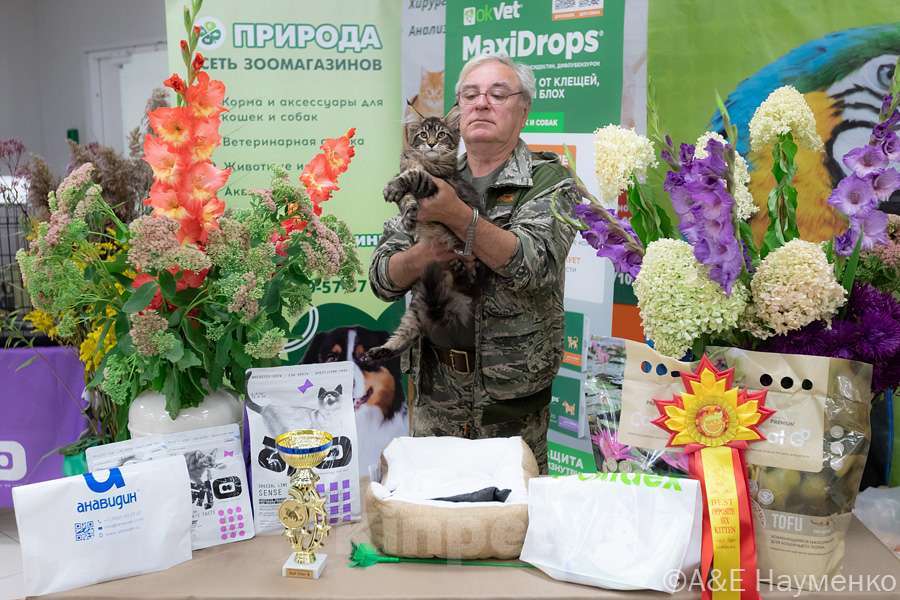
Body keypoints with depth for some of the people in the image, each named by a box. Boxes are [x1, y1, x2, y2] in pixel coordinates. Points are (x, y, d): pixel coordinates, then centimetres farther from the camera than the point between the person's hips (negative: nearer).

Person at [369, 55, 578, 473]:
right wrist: (420, 255, -20)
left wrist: (457, 215, -32)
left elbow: (535, 265, -22)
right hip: (434, 381, 3)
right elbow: (382, 279, 2)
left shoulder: (549, 181, -4)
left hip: (510, 388, -3)